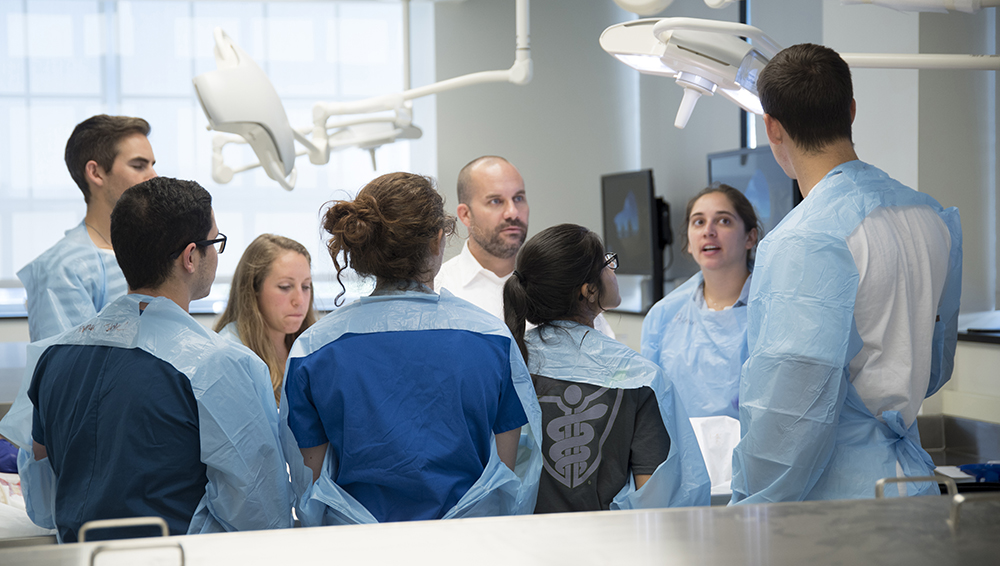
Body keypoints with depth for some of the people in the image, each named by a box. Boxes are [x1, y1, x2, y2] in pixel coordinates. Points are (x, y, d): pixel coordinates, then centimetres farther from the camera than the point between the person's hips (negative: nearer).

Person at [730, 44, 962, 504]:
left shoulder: (805, 242, -19)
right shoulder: (934, 218, 8)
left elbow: (794, 409, -21)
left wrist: (750, 509, -12)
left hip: (832, 501, -8)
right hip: (910, 484, 8)